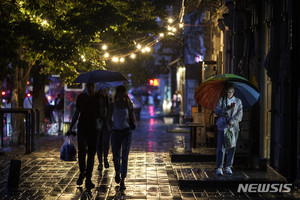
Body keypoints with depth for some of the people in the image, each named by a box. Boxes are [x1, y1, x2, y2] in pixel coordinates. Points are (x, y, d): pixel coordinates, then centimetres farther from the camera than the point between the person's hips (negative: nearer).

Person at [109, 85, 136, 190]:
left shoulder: (128, 104, 2)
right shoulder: (113, 105, 3)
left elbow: (133, 120, 1)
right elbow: (109, 118, 11)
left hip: (126, 131, -1)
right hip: (115, 131, 1)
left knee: (125, 157, -6)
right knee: (115, 157, 3)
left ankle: (122, 181, -2)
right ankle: (117, 172, 37)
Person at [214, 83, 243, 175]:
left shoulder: (238, 101, 10)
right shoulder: (221, 100, 7)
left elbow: (240, 114, 1)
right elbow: (217, 111, -4)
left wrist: (232, 121, -13)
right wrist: (227, 108, -16)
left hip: (234, 126, 2)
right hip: (222, 126, -2)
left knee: (232, 147, 3)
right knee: (221, 147, -7)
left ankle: (228, 167, 14)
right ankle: (219, 167, -3)